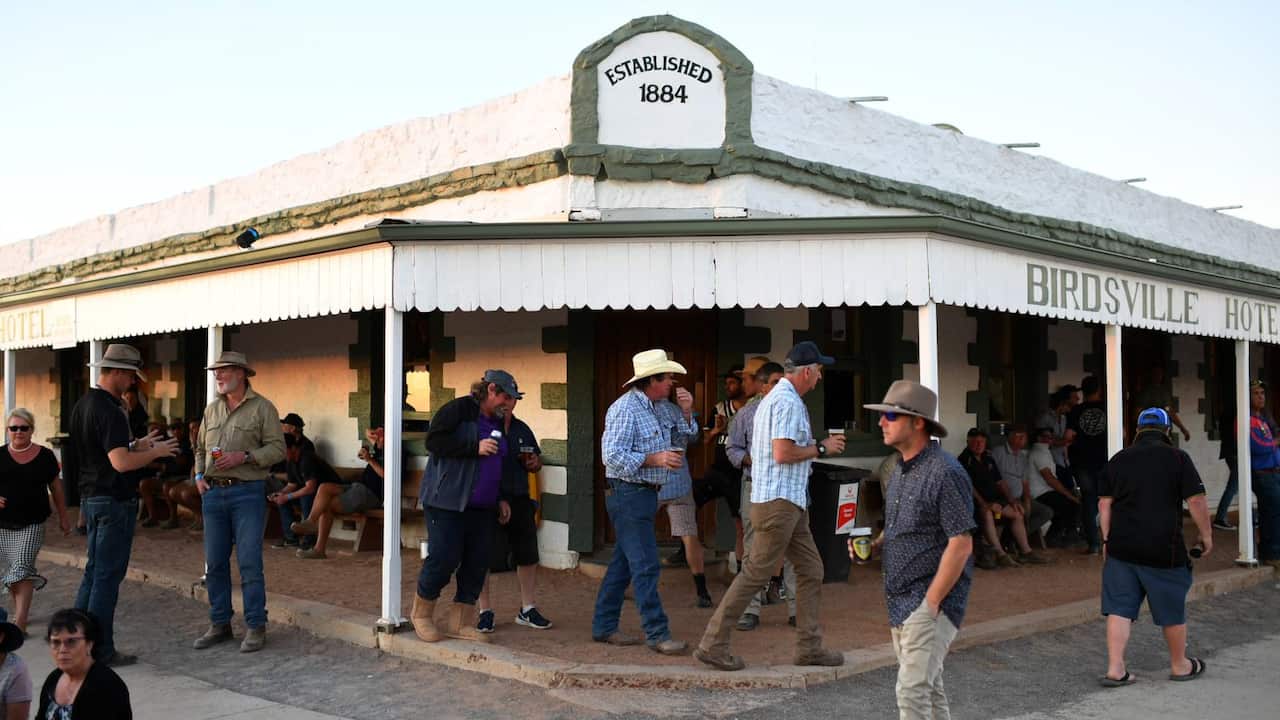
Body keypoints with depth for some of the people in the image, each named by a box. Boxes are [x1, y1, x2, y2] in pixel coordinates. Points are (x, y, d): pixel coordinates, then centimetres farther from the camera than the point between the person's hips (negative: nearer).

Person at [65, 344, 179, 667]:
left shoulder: (83, 404, 11)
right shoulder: (109, 410, -20)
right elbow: (121, 462, -27)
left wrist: (136, 445, 16)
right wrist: (155, 452, -13)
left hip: (91, 497, 10)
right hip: (114, 500, -10)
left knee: (94, 570, 17)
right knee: (108, 576, -2)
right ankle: (101, 650, 4)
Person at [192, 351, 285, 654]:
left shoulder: (262, 408, -2)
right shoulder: (212, 409, 16)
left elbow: (277, 448, -8)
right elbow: (200, 448, 24)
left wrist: (244, 457, -18)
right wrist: (199, 475, 7)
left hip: (247, 492, -6)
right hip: (213, 492, 6)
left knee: (249, 562, -7)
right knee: (214, 563, 9)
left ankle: (256, 627, 2)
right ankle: (220, 625, 20)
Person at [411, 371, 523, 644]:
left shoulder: (498, 422, 19)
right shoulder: (457, 410, -7)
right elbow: (434, 441, -17)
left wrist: (500, 498, 19)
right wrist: (475, 447, -19)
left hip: (482, 508, 8)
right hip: (448, 504, -8)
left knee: (477, 563, 3)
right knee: (444, 558, -8)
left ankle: (459, 622, 14)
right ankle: (421, 614, 15)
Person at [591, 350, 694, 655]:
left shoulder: (657, 408, 14)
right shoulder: (626, 408, -15)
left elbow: (682, 437, 24)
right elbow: (612, 455, -20)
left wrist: (686, 413, 6)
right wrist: (655, 459, -22)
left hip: (645, 494, 10)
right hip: (629, 494, -10)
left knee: (623, 563, 13)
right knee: (645, 566, -8)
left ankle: (604, 627, 20)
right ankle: (657, 634, -4)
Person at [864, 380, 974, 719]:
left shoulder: (944, 472, -17)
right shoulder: (901, 469, 12)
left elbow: (961, 543, -19)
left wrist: (931, 603, -19)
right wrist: (873, 544, 4)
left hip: (931, 601, -9)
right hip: (900, 601, 9)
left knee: (912, 691, -11)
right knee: (928, 688, 17)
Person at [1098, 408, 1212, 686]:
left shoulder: (1118, 460, 8)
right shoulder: (1177, 458, -2)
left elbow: (1104, 504, 7)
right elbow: (1196, 500, -6)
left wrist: (1107, 539, 13)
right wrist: (1206, 535, 6)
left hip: (1121, 546, 3)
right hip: (1164, 548, -3)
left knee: (1119, 608, 5)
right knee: (1172, 609, 13)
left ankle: (1115, 668, 1)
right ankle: (1180, 665, 28)